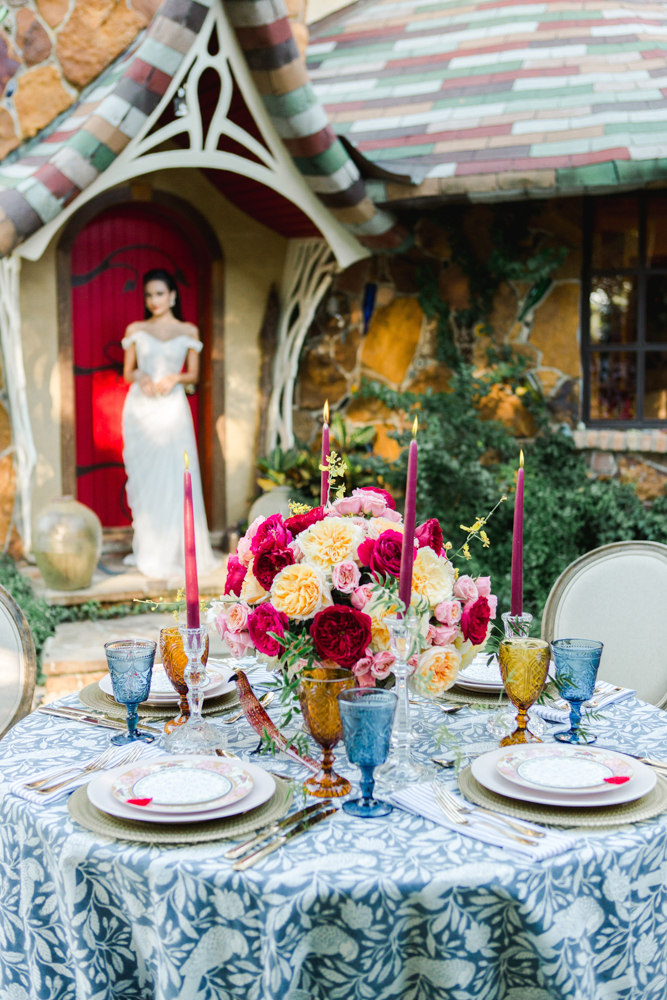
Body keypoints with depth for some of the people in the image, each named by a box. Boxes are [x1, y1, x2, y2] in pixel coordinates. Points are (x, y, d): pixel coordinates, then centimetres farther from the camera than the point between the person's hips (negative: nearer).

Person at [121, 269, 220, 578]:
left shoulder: (188, 331, 7)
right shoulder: (135, 330, 8)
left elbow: (194, 375, 8)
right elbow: (127, 372, 10)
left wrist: (174, 378, -11)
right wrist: (140, 376, -11)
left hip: (172, 408, -1)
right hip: (140, 408, 1)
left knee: (175, 477, -4)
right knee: (143, 479, 2)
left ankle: (178, 551, 5)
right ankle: (148, 551, 10)